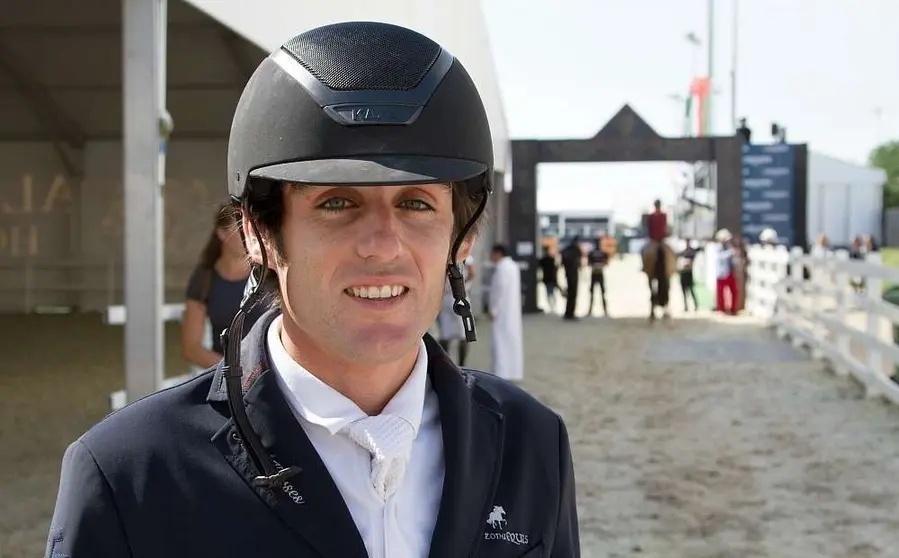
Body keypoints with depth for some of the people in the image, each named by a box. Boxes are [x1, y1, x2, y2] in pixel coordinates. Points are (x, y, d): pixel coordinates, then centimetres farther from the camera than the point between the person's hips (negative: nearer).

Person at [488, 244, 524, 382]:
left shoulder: (502, 267, -16)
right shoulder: (513, 266, 14)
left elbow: (501, 289, -21)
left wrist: (494, 310, -17)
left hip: (503, 311, -10)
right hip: (513, 309, 10)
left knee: (502, 340, -8)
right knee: (512, 339, 12)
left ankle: (502, 372, -9)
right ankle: (514, 370, 17)